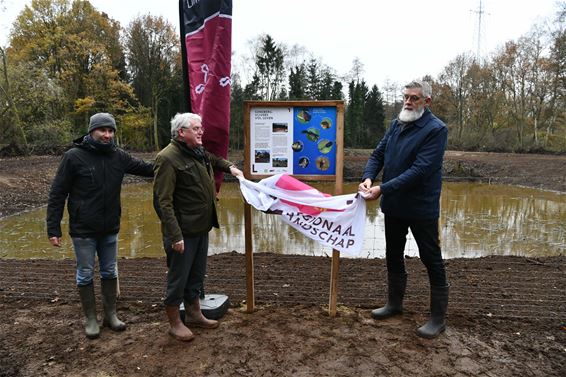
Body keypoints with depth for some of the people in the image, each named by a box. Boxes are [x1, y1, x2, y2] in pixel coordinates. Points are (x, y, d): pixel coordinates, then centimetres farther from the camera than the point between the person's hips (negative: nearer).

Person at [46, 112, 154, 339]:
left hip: (110, 229, 4)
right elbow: (57, 194, -9)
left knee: (110, 272, 14)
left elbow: (146, 168, 9)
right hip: (83, 230, -4)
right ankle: (90, 319, 24)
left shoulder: (118, 156, -1)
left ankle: (111, 315, 29)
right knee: (85, 274, 8)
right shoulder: (74, 156, -11)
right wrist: (53, 228, -11)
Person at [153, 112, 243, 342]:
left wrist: (230, 167, 13)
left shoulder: (199, 152, 9)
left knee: (196, 274, 21)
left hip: (201, 228, 9)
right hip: (182, 232, -9)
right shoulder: (168, 158, -18)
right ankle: (175, 323, 24)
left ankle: (194, 314, 38)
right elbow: (163, 201, -22)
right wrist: (175, 235, -26)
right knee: (178, 278, 6)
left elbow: (214, 160, 34)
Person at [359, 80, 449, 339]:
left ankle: (438, 318, 20)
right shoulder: (397, 124, 7)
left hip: (421, 208, -7)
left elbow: (420, 170, -24)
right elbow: (378, 154, 7)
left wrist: (383, 189, -27)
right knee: (393, 256, 18)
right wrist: (368, 177, -13)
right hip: (394, 205, 7)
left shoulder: (435, 129, -14)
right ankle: (394, 303, 37)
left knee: (432, 260, 5)